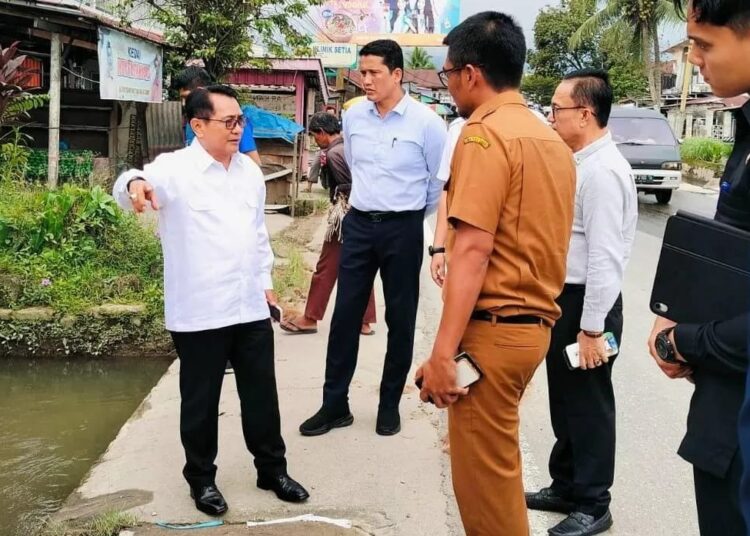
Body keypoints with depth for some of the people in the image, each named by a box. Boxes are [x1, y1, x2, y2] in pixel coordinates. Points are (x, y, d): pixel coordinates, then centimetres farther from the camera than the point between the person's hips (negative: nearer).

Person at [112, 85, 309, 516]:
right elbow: (136, 183, -31)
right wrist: (136, 184, -54)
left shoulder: (250, 170, 9)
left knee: (261, 394, 15)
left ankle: (273, 470, 31)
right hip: (199, 313, -5)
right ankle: (202, 478, 28)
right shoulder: (176, 168, -11)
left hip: (251, 306, 5)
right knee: (201, 401, 9)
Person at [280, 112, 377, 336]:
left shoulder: (333, 153, -15)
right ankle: (365, 321, 16)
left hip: (346, 217, -9)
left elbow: (350, 188, -17)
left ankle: (310, 318, 11)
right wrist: (325, 165, 4)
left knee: (326, 268, 2)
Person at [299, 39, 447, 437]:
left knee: (400, 318, 8)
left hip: (403, 229, -3)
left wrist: (411, 218, 9)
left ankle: (390, 405, 23)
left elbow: (440, 182, -1)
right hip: (359, 224, 4)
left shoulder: (426, 122, -11)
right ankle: (334, 405, 16)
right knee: (345, 315, 5)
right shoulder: (353, 116, 1)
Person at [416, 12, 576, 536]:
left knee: (483, 475, 2)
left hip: (493, 329, -9)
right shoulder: (552, 139, 14)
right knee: (496, 462, 20)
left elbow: (474, 250, -20)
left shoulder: (485, 133, -12)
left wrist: (443, 352, -20)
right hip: (533, 324, 9)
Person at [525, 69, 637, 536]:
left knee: (588, 406, 5)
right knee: (565, 401, 20)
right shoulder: (579, 164, 10)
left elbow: (605, 258, -24)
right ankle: (566, 488, 36)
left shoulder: (602, 171, -20)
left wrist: (591, 328, -23)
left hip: (586, 302, -9)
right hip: (564, 298, 9)